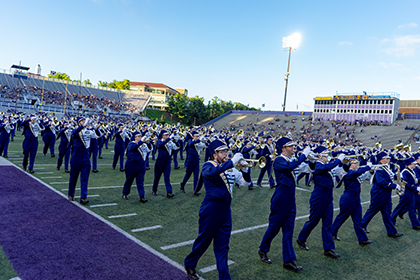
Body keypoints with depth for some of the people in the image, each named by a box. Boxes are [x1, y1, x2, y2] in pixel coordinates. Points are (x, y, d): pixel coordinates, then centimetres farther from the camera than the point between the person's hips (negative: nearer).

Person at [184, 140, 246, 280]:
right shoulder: (208, 165, -9)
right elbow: (211, 172, -34)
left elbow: (245, 181, 9)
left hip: (226, 210, 5)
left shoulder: (229, 167, 8)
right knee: (204, 240, 11)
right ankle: (189, 264, 36)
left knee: (222, 247, 12)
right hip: (211, 210, -5)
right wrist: (232, 161, -35)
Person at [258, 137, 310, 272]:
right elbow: (290, 166, -35)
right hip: (281, 199, -7)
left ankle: (288, 261, 16)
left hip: (290, 199, 7)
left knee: (288, 230, 9)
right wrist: (304, 154, -25)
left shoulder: (291, 159, 8)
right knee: (274, 226, 7)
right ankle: (263, 250, 30)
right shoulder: (278, 160, -14)